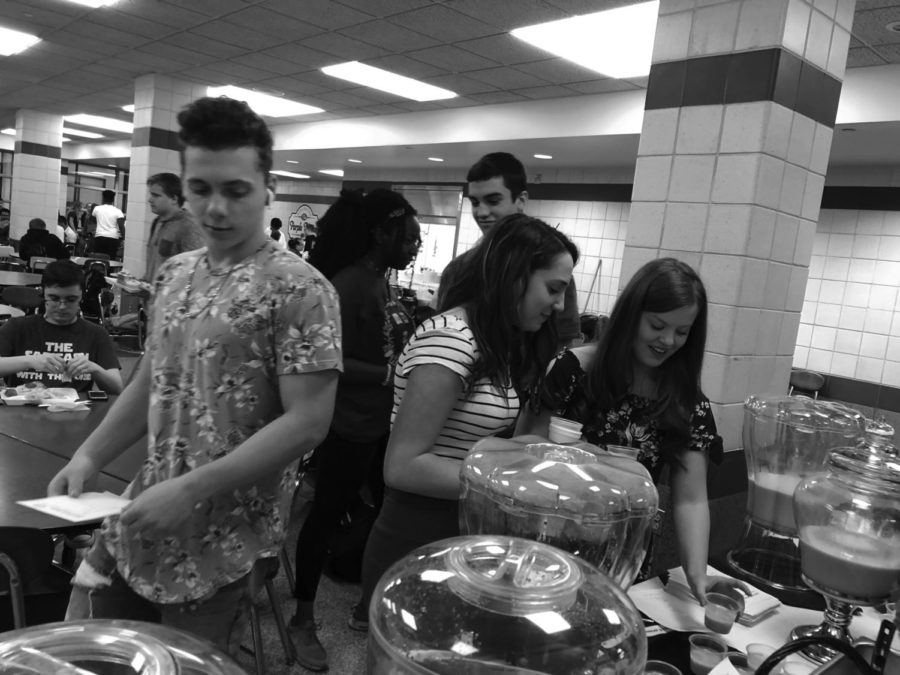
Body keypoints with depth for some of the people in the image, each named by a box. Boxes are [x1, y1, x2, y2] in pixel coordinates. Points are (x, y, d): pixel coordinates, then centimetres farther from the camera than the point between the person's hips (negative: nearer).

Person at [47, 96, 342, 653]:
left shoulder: (299, 290, -18)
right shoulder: (175, 274, 5)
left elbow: (307, 423, -21)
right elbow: (150, 383, 14)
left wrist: (192, 489, -24)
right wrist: (89, 457, 2)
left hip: (222, 539, -6)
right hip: (140, 522, 7)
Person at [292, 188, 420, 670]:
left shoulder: (382, 282, 6)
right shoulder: (348, 285, -20)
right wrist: (392, 373, -25)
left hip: (384, 422, 9)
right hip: (350, 427, -9)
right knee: (326, 516, 6)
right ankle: (303, 617, 24)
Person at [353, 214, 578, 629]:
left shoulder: (492, 343, 7)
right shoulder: (448, 340, -21)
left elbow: (472, 445, 3)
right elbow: (403, 466, -22)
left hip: (461, 537, 9)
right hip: (418, 546, -9)